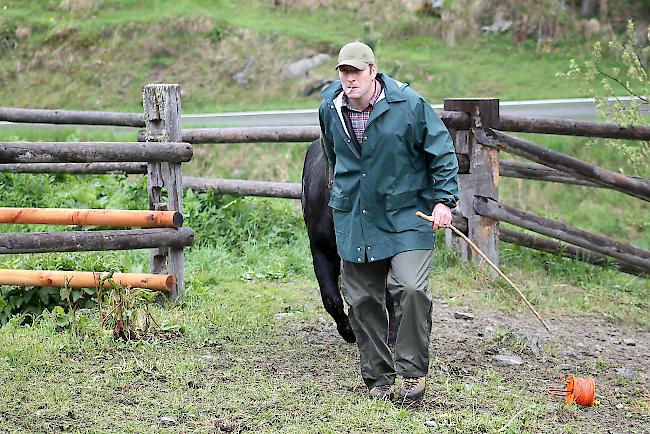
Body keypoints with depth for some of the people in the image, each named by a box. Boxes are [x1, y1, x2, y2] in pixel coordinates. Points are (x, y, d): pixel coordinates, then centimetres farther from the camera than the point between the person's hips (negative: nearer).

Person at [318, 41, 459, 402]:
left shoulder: (409, 104, -10)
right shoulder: (330, 108, 3)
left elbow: (442, 151, -2)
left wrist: (443, 199, -7)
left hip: (407, 216, -4)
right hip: (354, 220, 4)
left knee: (411, 289, -17)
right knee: (362, 300, 5)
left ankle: (413, 371, -2)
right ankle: (378, 378, 17)